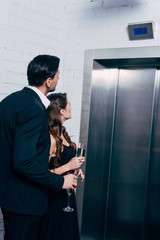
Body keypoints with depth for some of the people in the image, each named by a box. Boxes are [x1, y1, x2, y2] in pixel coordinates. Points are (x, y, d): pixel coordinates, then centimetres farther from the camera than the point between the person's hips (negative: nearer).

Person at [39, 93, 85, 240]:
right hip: (55, 196, -9)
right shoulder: (51, 138, -23)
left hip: (66, 195, 9)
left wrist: (75, 169, 4)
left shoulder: (62, 133, 6)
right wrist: (68, 166, -24)